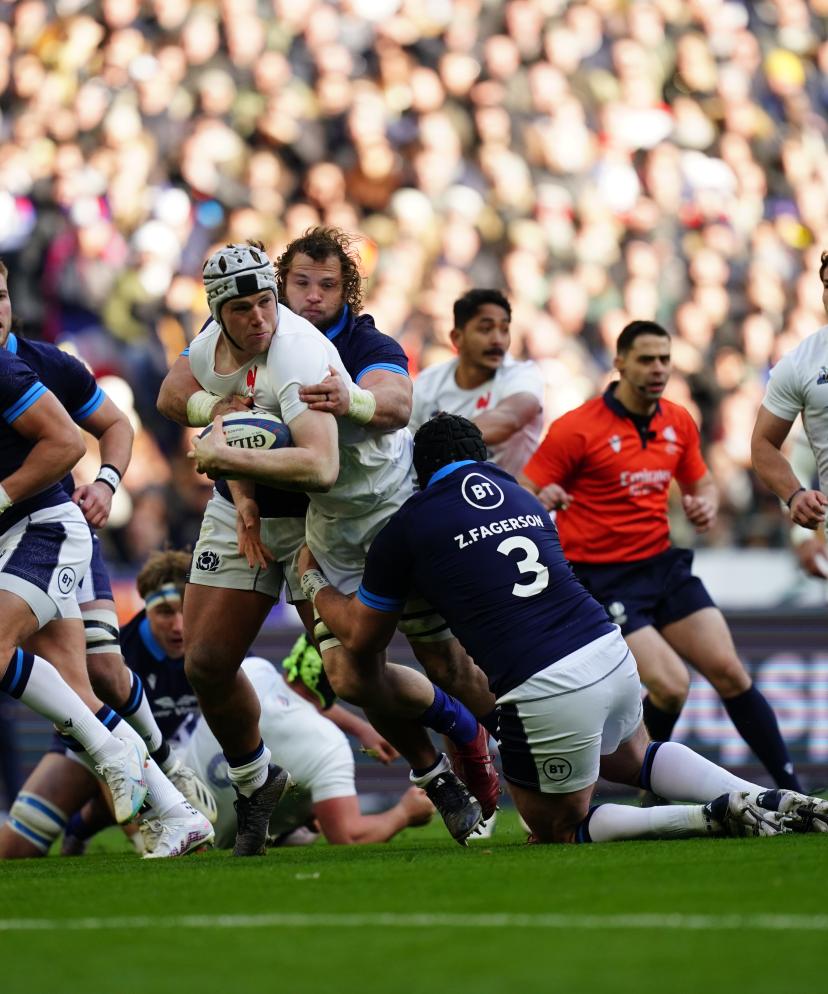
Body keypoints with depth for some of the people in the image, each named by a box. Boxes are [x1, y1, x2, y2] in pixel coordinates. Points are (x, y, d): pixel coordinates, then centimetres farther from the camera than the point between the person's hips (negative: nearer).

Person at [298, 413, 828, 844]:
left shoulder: (407, 527, 3)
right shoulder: (524, 497, 19)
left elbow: (362, 635, 16)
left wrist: (313, 581, 34)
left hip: (543, 694, -6)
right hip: (613, 653, 6)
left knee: (558, 829, 16)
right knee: (630, 756, 37)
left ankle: (716, 816, -8)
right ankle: (767, 799, 15)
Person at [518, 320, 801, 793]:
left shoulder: (679, 422, 5)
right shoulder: (576, 429, -13)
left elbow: (702, 483, 20)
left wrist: (706, 505, -4)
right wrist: (542, 500, -36)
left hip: (663, 564, 6)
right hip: (602, 578, -6)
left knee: (728, 671, -2)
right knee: (671, 685, -19)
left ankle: (792, 789, 7)